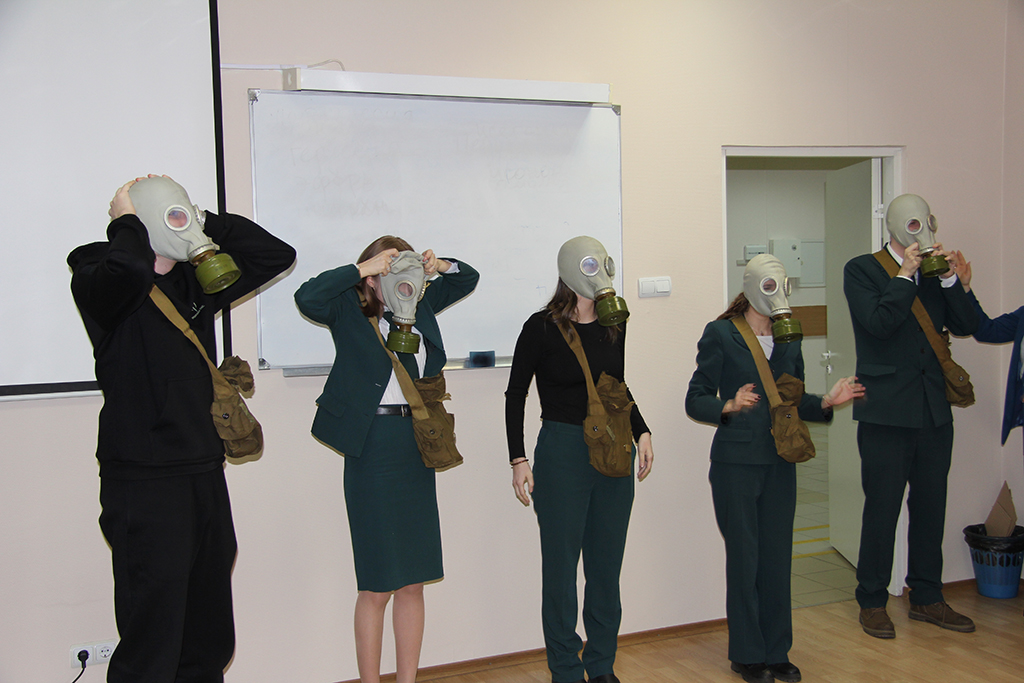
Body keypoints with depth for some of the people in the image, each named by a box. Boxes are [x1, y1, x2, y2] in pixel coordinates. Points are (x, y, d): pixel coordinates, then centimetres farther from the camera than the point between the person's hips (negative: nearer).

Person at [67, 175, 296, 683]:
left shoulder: (196, 284, 13)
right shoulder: (99, 284, -7)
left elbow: (276, 255, 15)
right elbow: (128, 269, -31)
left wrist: (208, 221, 8)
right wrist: (126, 223, -11)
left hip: (206, 473, 7)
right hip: (143, 483, -7)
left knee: (210, 642, 14)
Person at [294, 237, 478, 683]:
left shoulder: (420, 304, 10)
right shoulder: (349, 310, -4)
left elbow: (468, 279, 23)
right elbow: (306, 297, -24)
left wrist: (438, 265, 3)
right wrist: (365, 266, -18)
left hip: (417, 446, 6)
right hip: (372, 448, -6)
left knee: (413, 582, 10)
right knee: (377, 586, 1)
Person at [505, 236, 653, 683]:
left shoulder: (613, 324, 8)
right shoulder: (543, 327, -8)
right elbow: (516, 394, -3)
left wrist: (641, 432, 6)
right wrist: (518, 459, -9)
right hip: (562, 450, -5)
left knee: (607, 562, 11)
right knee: (560, 565, 3)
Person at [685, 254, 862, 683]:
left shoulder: (789, 338, 12)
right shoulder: (720, 334, -4)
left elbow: (794, 401, 17)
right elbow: (695, 401, -7)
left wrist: (827, 402, -1)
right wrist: (730, 405, -24)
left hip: (779, 461, 5)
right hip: (736, 462, -5)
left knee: (778, 556, 8)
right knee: (744, 556, 2)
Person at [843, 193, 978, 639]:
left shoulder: (934, 272, 13)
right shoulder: (862, 270, -2)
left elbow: (967, 326, 5)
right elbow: (879, 323, -17)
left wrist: (949, 278, -5)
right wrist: (907, 275, -11)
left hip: (934, 411, 6)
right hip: (887, 411, -5)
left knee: (931, 507, 12)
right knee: (881, 510, 0)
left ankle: (926, 598, 25)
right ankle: (872, 602, 14)